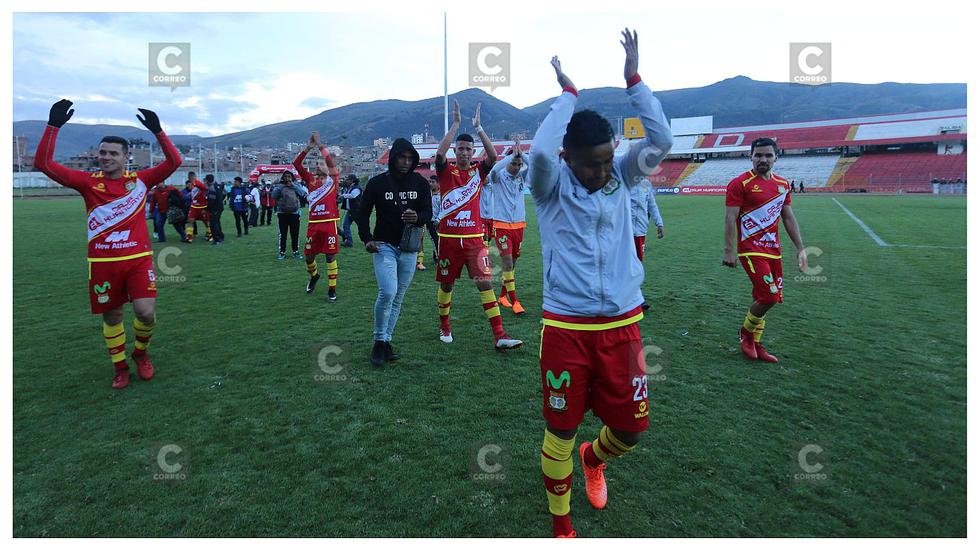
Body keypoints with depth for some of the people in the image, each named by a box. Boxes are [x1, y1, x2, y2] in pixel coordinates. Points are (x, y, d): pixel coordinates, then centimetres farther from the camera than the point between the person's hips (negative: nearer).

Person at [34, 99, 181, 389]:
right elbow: (43, 163, -3)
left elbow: (173, 162, -5)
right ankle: (120, 367, 29)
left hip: (139, 259, -1)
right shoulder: (88, 181, 2)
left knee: (146, 312, -12)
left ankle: (141, 353, 19)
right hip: (103, 262, 1)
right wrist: (53, 126, -11)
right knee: (112, 316, 9)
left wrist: (157, 131, -16)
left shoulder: (140, 179, 3)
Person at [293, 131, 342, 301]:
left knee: (330, 256, 0)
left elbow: (330, 161, -9)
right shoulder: (311, 179, 12)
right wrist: (309, 147, -2)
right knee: (309, 256, 9)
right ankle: (314, 276, 39)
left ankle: (332, 289, 9)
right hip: (313, 223, 3)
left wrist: (319, 144, -7)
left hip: (329, 223, -3)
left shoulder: (333, 179, 5)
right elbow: (296, 164, 3)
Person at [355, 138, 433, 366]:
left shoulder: (420, 183, 2)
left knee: (398, 298, 9)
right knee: (387, 292, -19)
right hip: (384, 246, -3)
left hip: (409, 248, 3)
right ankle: (379, 342, -1)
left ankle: (386, 341, 22)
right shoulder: (377, 182, -4)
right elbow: (362, 212, 3)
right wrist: (367, 238, -10)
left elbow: (428, 212, 3)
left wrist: (418, 218, -20)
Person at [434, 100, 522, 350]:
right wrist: (455, 123, -15)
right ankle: (444, 327, 32)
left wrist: (478, 127, -10)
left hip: (474, 238, 1)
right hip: (449, 238, -1)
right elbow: (440, 152, -18)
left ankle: (499, 336, -8)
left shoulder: (478, 171, 7)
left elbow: (493, 155, -10)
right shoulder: (446, 171, 1)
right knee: (446, 284, 11)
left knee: (485, 283, -7)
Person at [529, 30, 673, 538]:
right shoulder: (552, 185, -6)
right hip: (566, 328, -3)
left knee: (630, 428, 11)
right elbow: (539, 152, -28)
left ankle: (594, 459, 48)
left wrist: (632, 78, -12)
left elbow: (661, 140, -11)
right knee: (561, 432, 6)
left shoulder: (620, 176, 4)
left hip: (622, 325, 4)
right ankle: (560, 524, 32)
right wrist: (568, 93, -15)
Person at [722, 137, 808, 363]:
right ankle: (746, 332, 13)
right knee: (769, 296, -13)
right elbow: (730, 219, -12)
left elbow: (788, 218, 17)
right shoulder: (740, 183, -8)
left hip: (773, 249, 7)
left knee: (763, 298, 10)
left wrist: (800, 248, 14)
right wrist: (729, 251, -17)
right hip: (751, 249, -7)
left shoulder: (783, 185, 12)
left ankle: (755, 344, 24)